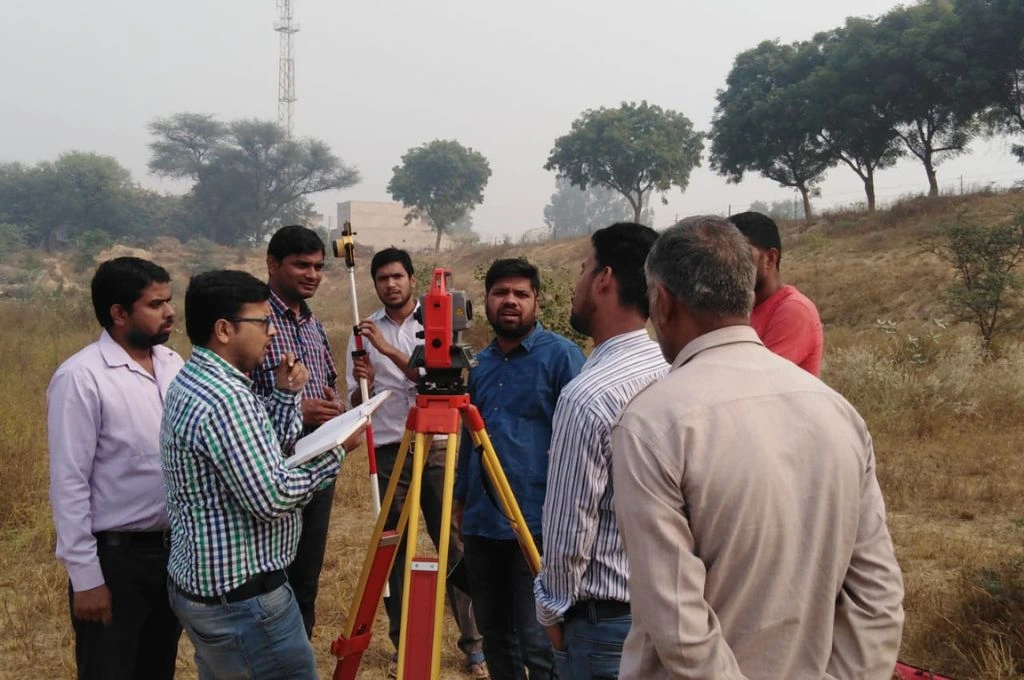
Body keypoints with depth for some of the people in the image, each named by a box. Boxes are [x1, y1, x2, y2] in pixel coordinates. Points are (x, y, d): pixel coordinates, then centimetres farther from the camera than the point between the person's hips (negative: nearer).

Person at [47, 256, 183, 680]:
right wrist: (85, 576, -15)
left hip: (175, 548, 6)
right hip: (115, 556, -6)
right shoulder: (81, 377, -16)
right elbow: (69, 484, -16)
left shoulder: (172, 363, 4)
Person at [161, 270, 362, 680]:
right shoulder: (224, 397, -24)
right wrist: (337, 451, -15)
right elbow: (272, 497, -25)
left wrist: (286, 395, 3)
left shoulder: (193, 379, 8)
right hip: (241, 597, -10)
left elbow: (267, 454, 13)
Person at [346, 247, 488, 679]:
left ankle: (474, 643, 8)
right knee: (394, 548, 5)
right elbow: (355, 403, 9)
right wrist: (363, 382, -14)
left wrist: (387, 348, -20)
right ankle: (402, 642, 18)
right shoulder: (364, 331, 7)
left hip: (437, 448, -2)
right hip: (389, 452, 2)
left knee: (455, 545, -1)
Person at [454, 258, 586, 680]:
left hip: (537, 522, -6)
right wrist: (460, 497, 21)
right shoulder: (482, 361, 14)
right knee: (493, 632, 15)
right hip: (482, 520, 7)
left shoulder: (561, 355, -6)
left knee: (538, 642, -3)